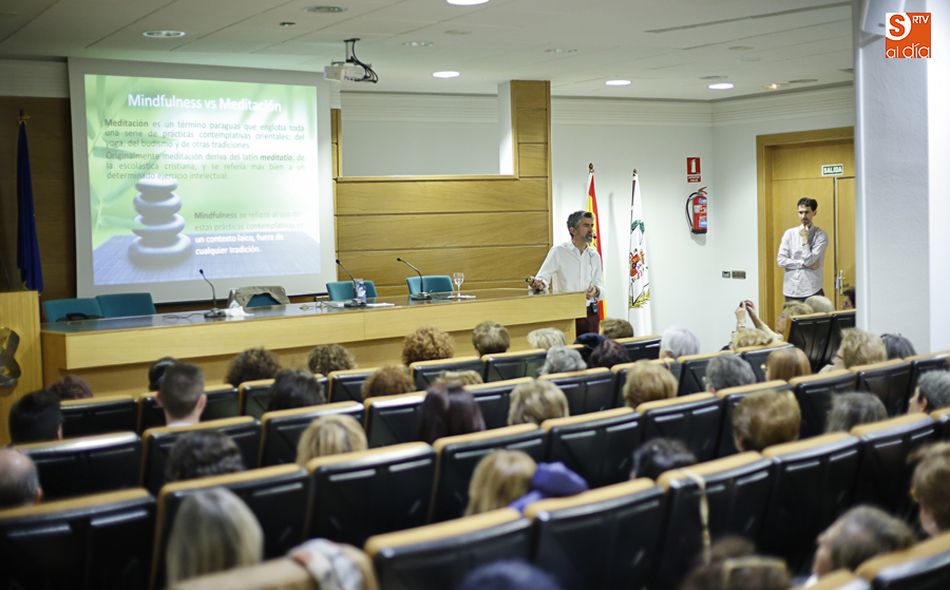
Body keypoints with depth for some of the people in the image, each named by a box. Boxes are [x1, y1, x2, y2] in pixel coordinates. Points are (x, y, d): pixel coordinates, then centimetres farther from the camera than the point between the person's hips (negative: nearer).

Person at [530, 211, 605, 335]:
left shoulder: (594, 255, 11)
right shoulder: (558, 251, -2)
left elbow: (600, 286, 11)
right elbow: (542, 277, -8)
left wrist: (596, 291, -12)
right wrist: (539, 284, -31)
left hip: (590, 314, 4)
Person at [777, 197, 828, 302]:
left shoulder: (821, 235, -2)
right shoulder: (789, 233, 7)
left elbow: (809, 260, -11)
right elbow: (781, 261, -1)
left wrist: (805, 239, -8)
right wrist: (804, 264, -8)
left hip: (812, 291, -2)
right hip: (791, 291, 2)